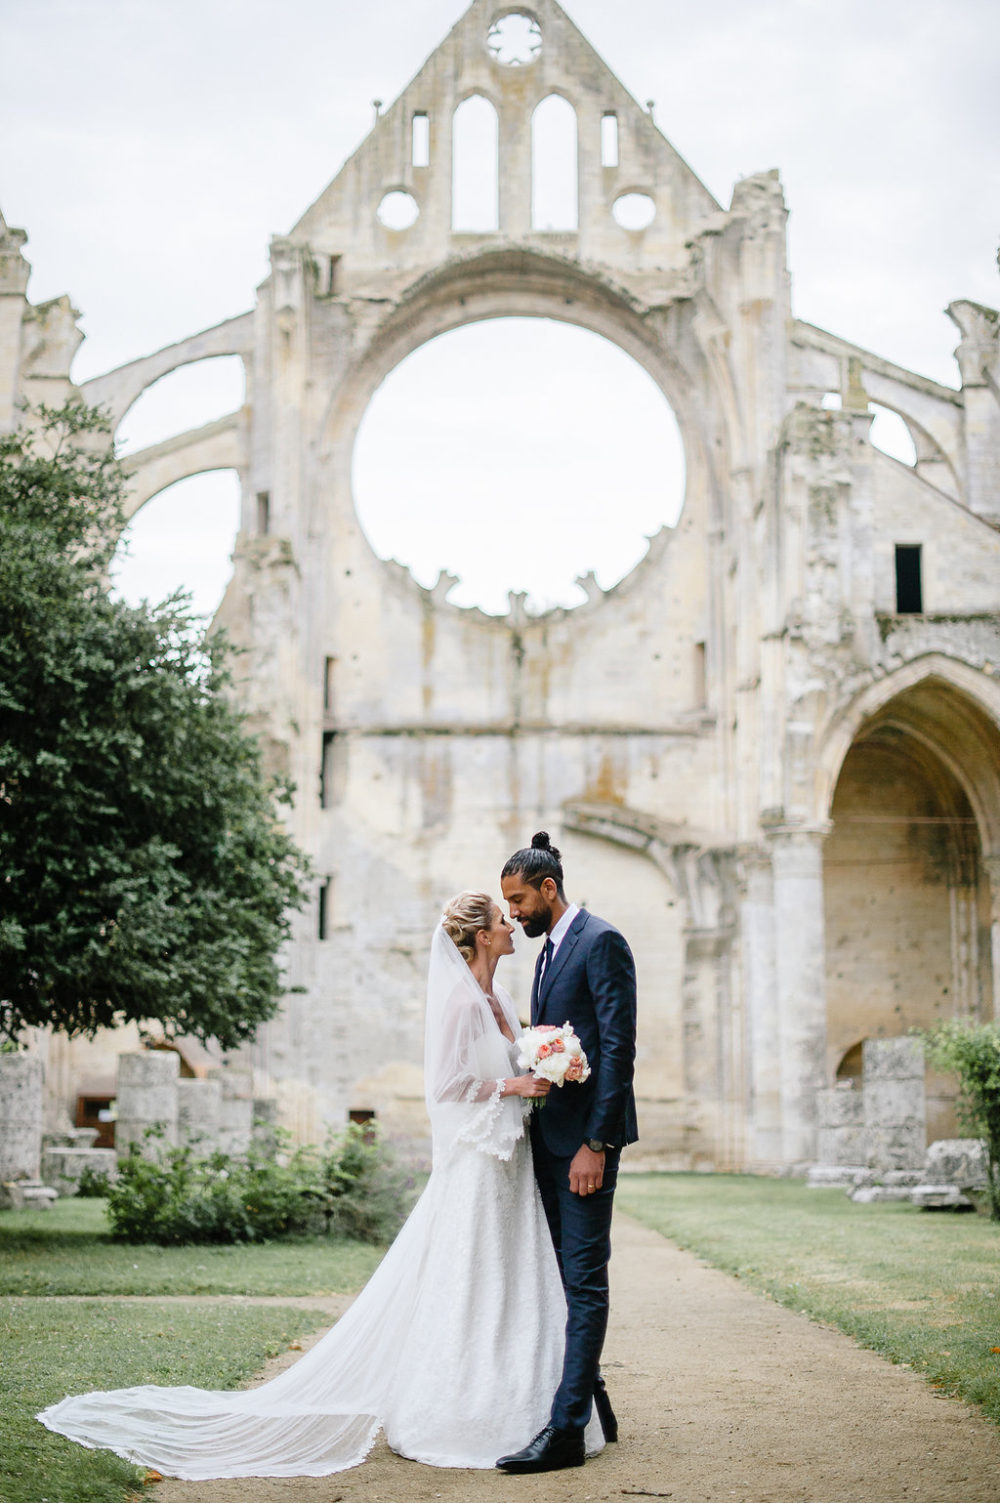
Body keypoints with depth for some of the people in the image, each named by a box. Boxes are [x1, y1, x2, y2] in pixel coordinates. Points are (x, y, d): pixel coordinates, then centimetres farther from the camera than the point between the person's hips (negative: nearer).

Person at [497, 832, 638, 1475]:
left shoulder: (601, 942, -11)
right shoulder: (549, 952, 19)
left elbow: (619, 1047, -17)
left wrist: (596, 1144, -21)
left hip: (587, 1135, -9)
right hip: (550, 1135, 9)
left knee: (584, 1280, -7)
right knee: (564, 1274, 13)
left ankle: (567, 1429, -7)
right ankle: (592, 1402, 23)